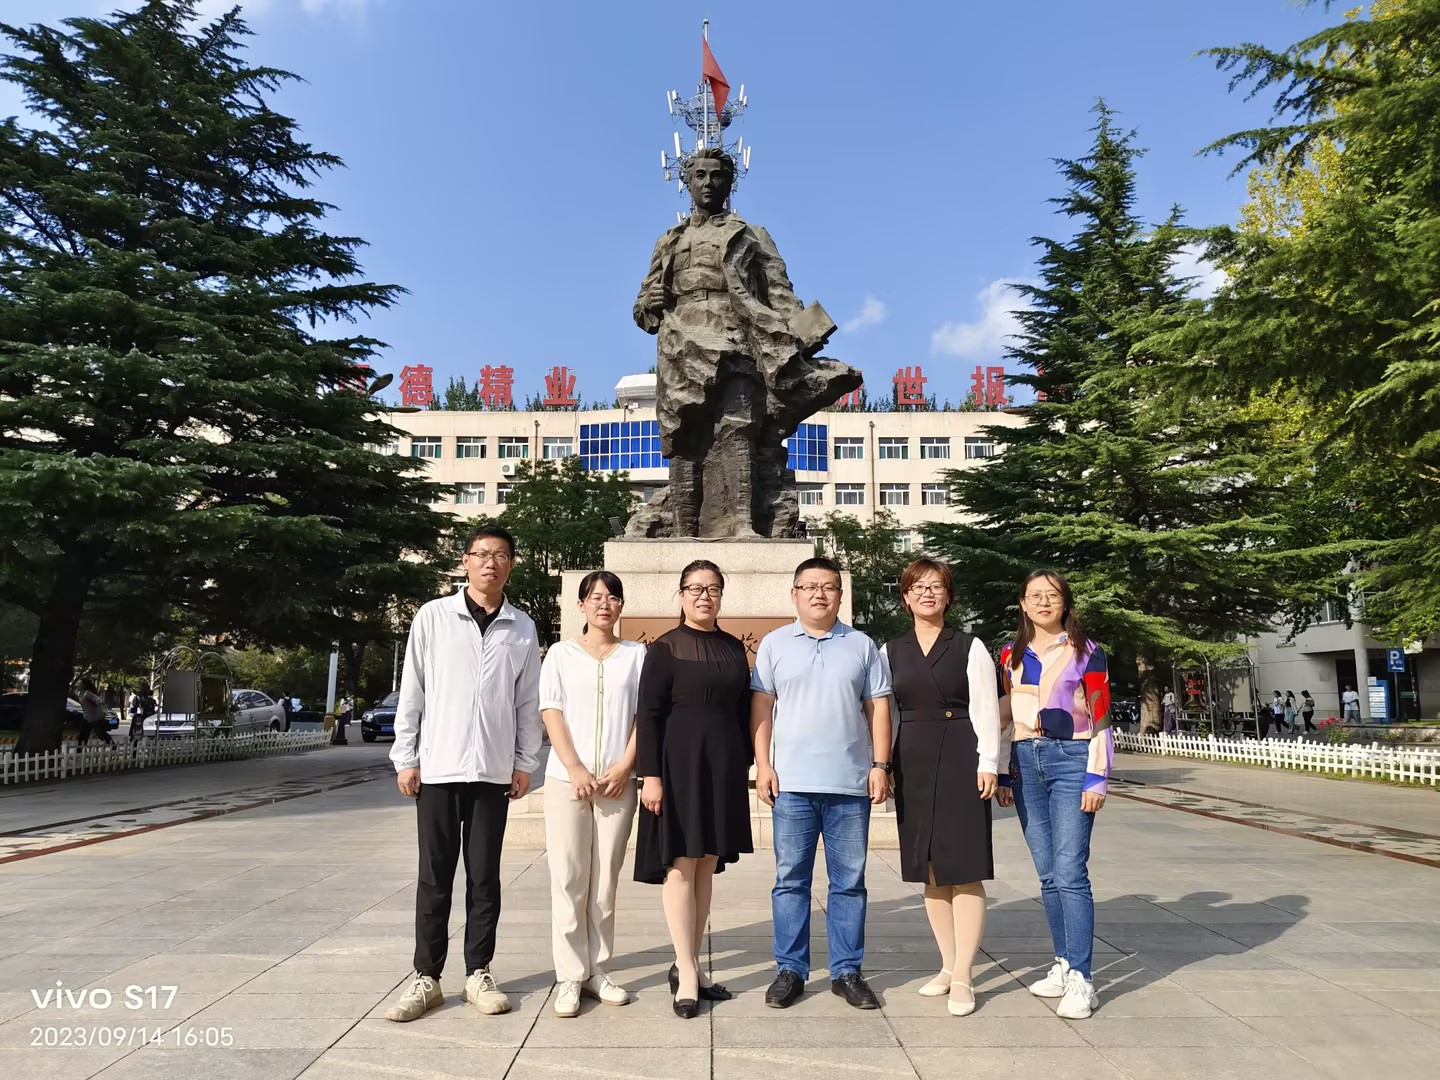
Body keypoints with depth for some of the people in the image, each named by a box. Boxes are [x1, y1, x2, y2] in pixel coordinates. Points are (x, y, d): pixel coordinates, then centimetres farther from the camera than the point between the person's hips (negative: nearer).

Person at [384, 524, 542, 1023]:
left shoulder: (522, 628, 4)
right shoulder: (433, 617, 0)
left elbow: (528, 702, 7)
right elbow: (411, 692, 1)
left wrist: (525, 762, 4)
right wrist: (405, 757, -1)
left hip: (494, 771, 1)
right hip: (438, 767, -1)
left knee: (484, 878, 9)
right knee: (434, 877, 6)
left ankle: (479, 974, 21)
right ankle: (426, 978, 18)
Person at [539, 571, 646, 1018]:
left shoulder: (636, 654, 8)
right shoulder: (561, 652, 8)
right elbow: (551, 713, 0)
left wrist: (624, 766, -8)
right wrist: (575, 769, -10)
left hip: (618, 781, 1)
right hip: (567, 778, 0)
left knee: (605, 879, 6)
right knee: (568, 878, 0)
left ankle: (598, 969, 16)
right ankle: (570, 976, 8)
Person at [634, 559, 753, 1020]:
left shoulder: (734, 648, 10)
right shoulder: (665, 648, -4)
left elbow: (743, 711, 14)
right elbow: (648, 715, -8)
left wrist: (743, 766, 10)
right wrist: (650, 774, -14)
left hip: (723, 766, 5)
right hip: (679, 764, -5)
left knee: (706, 865, 10)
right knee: (680, 865, -1)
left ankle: (688, 964, 21)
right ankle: (687, 974, 7)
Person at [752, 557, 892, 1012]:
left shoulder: (862, 646, 8)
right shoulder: (774, 644, 6)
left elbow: (878, 707, 7)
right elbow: (761, 706, 5)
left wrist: (881, 765, 0)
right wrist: (762, 764, -2)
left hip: (851, 785, 1)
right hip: (792, 783, 0)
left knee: (849, 882, 8)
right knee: (790, 880, 6)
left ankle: (847, 971, 20)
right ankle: (790, 969, 18)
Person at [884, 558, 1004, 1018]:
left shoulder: (970, 647, 1)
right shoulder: (891, 651, 10)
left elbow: (986, 708, -4)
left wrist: (988, 763, -11)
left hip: (959, 761, -4)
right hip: (912, 764, 4)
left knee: (964, 868, -2)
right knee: (931, 870, 10)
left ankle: (962, 978, 6)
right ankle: (948, 967, 23)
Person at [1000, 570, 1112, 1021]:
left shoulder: (1087, 653, 0)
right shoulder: (1011, 655, 11)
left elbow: (1101, 721, -2)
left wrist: (1097, 778, -9)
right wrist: (1002, 772, 16)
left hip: (1071, 760, -4)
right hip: (1026, 763, 4)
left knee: (1070, 872, -10)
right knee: (1048, 874, 8)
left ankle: (1080, 981, -6)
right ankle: (1065, 964, 19)